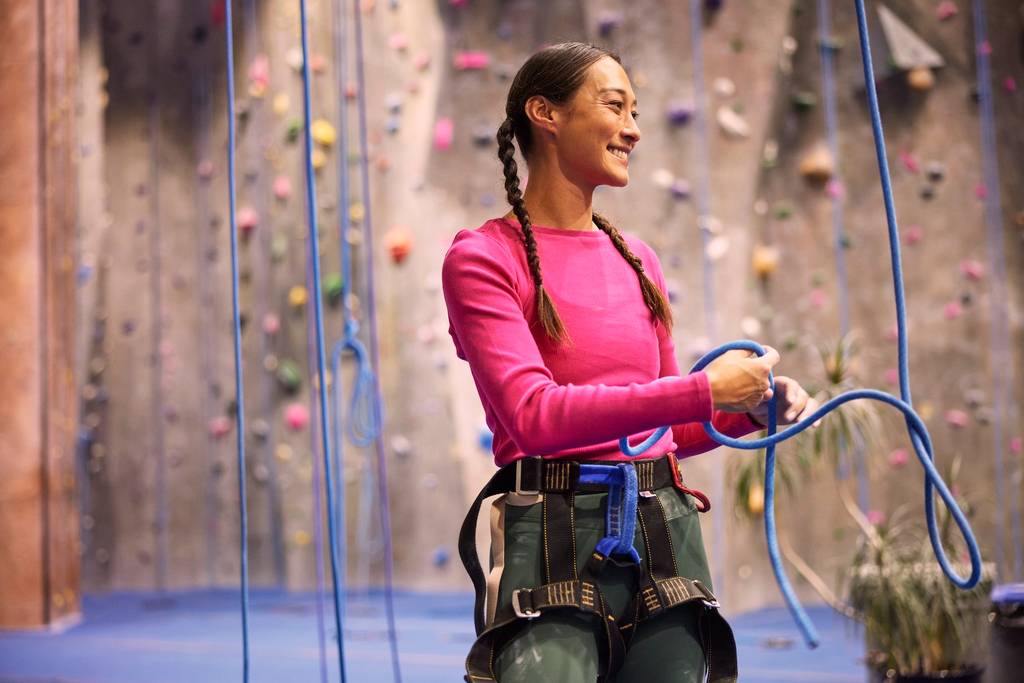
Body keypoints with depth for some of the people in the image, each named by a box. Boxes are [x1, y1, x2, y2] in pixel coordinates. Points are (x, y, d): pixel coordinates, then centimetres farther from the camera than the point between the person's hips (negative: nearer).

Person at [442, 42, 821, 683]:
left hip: (663, 534, 5)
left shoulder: (637, 260, 15)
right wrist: (704, 390, -15)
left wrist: (753, 411, 3)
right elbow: (534, 415, -15)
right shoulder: (482, 259, -2)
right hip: (552, 540, -5)